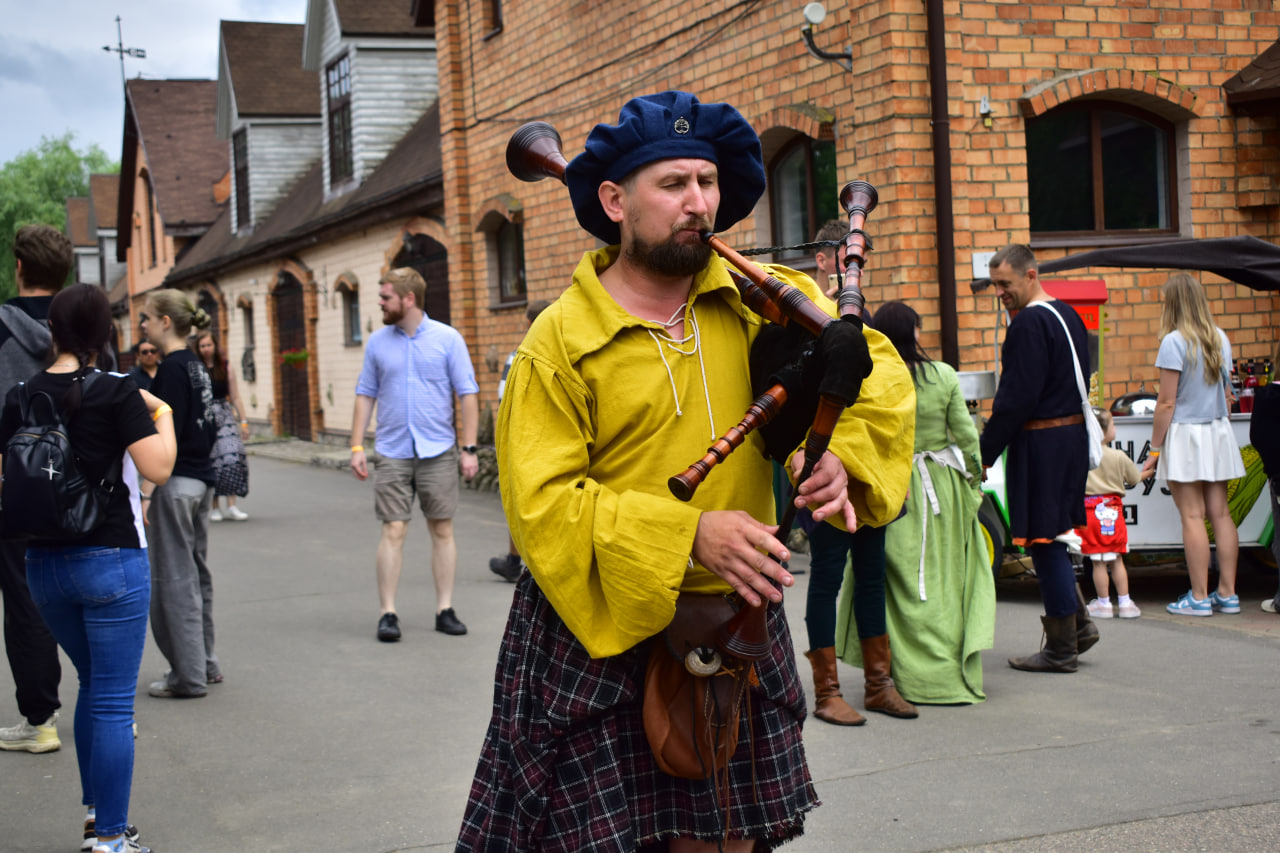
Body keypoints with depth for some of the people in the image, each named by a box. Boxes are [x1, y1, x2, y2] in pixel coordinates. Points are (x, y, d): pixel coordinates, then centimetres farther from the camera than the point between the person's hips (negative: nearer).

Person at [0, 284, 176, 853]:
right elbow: (158, 468, -17)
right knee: (114, 701, 1)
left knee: (94, 686, 23)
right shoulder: (116, 391, -12)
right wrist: (162, 412, -2)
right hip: (111, 560, -5)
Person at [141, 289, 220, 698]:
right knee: (196, 572, 16)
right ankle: (205, 664, 24)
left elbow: (165, 436, -19)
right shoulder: (195, 365, 13)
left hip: (176, 482, -9)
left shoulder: (173, 368, -14)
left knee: (173, 579, -3)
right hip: (201, 479, 9)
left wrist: (145, 492, -19)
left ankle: (188, 676, 1)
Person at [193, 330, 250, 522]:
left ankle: (232, 506, -9)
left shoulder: (226, 368, 9)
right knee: (209, 462, -4)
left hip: (225, 415, 2)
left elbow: (235, 397, 11)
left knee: (233, 457, -11)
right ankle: (213, 507, 7)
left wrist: (243, 421, 6)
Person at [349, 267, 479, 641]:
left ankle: (445, 609, 13)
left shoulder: (448, 339, 0)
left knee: (442, 530, 4)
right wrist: (357, 446, 3)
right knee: (393, 530, -3)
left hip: (438, 452, -1)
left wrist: (469, 448, -5)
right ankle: (388, 613, 3)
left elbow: (467, 395, 0)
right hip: (392, 452, 1)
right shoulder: (377, 342, 7)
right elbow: (366, 395, 11)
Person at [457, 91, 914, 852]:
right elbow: (543, 503, -14)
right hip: (599, 628, -3)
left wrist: (842, 452, -14)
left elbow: (872, 367, 8)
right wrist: (687, 534, -24)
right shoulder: (560, 341, -9)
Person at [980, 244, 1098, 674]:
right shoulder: (1067, 315, 14)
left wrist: (985, 452, -14)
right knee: (1050, 540, 18)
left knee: (1045, 543, -2)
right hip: (1073, 435, 10)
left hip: (1041, 444, -10)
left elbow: (1016, 398, -20)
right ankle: (1078, 623, 19)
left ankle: (1062, 649, 4)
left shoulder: (1029, 324, -16)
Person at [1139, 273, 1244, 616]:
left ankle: (1199, 597, 0)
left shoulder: (1174, 342, -13)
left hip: (1185, 433, -7)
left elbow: (1167, 403, -13)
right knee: (1220, 513, 8)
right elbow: (1225, 394, 15)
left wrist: (1154, 451, -8)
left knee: (1192, 517, -3)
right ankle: (1227, 594, 12)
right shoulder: (1220, 338, 8)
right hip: (1218, 432, 7)